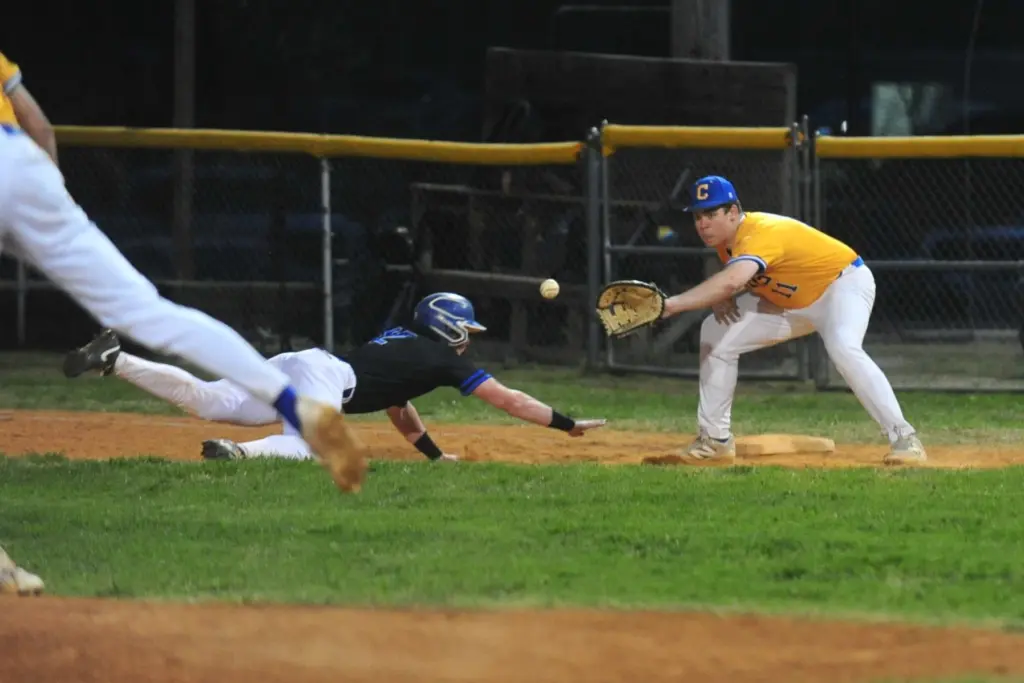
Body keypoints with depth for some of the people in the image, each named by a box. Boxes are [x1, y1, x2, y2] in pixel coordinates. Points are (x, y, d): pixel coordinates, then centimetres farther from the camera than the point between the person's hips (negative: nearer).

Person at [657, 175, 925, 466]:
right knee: (716, 334, 2)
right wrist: (721, 297, -14)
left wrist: (673, 304, -59)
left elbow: (731, 282, -52)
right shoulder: (724, 236, -6)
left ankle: (903, 437, -34)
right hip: (790, 304, 9)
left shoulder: (762, 234, -35)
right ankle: (715, 439, 11)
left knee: (843, 347, -37)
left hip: (844, 282, -9)